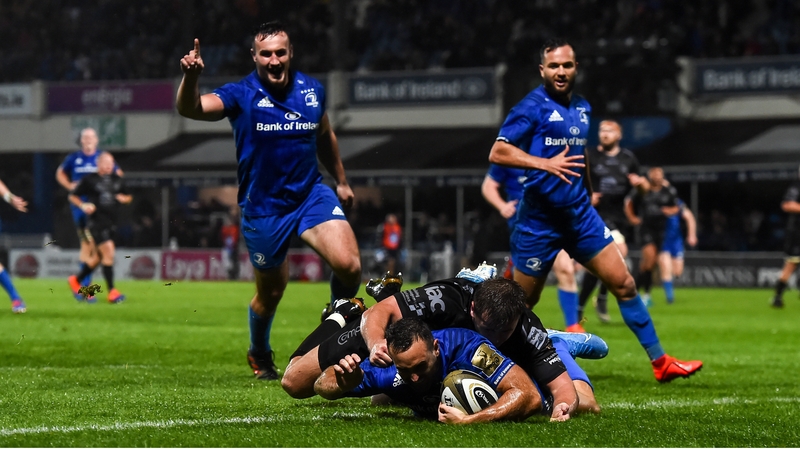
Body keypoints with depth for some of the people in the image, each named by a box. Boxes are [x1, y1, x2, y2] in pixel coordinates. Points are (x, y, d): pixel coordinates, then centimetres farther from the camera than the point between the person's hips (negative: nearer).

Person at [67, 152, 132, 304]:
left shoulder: (117, 180, 12)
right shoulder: (89, 180, -3)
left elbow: (128, 197, 23)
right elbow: (72, 196, 4)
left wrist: (124, 198, 1)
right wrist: (83, 205, -13)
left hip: (111, 222, 6)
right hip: (96, 221, -6)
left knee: (99, 257, 12)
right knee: (108, 252, -16)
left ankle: (76, 280, 32)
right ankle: (111, 291, -12)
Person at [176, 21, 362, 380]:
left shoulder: (312, 90, 1)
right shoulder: (241, 95, -11)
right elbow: (190, 109, -27)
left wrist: (341, 180, 27)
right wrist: (190, 78, -47)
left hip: (311, 195, 2)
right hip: (263, 209, -2)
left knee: (348, 264, -20)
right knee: (271, 293, 11)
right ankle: (260, 356, 41)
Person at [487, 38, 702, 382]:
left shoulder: (582, 108, 12)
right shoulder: (532, 106, -10)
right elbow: (498, 153, -19)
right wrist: (545, 164, -29)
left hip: (579, 213, 6)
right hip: (539, 220, -6)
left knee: (624, 283, 1)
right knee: (520, 303, 3)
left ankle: (660, 361, 7)